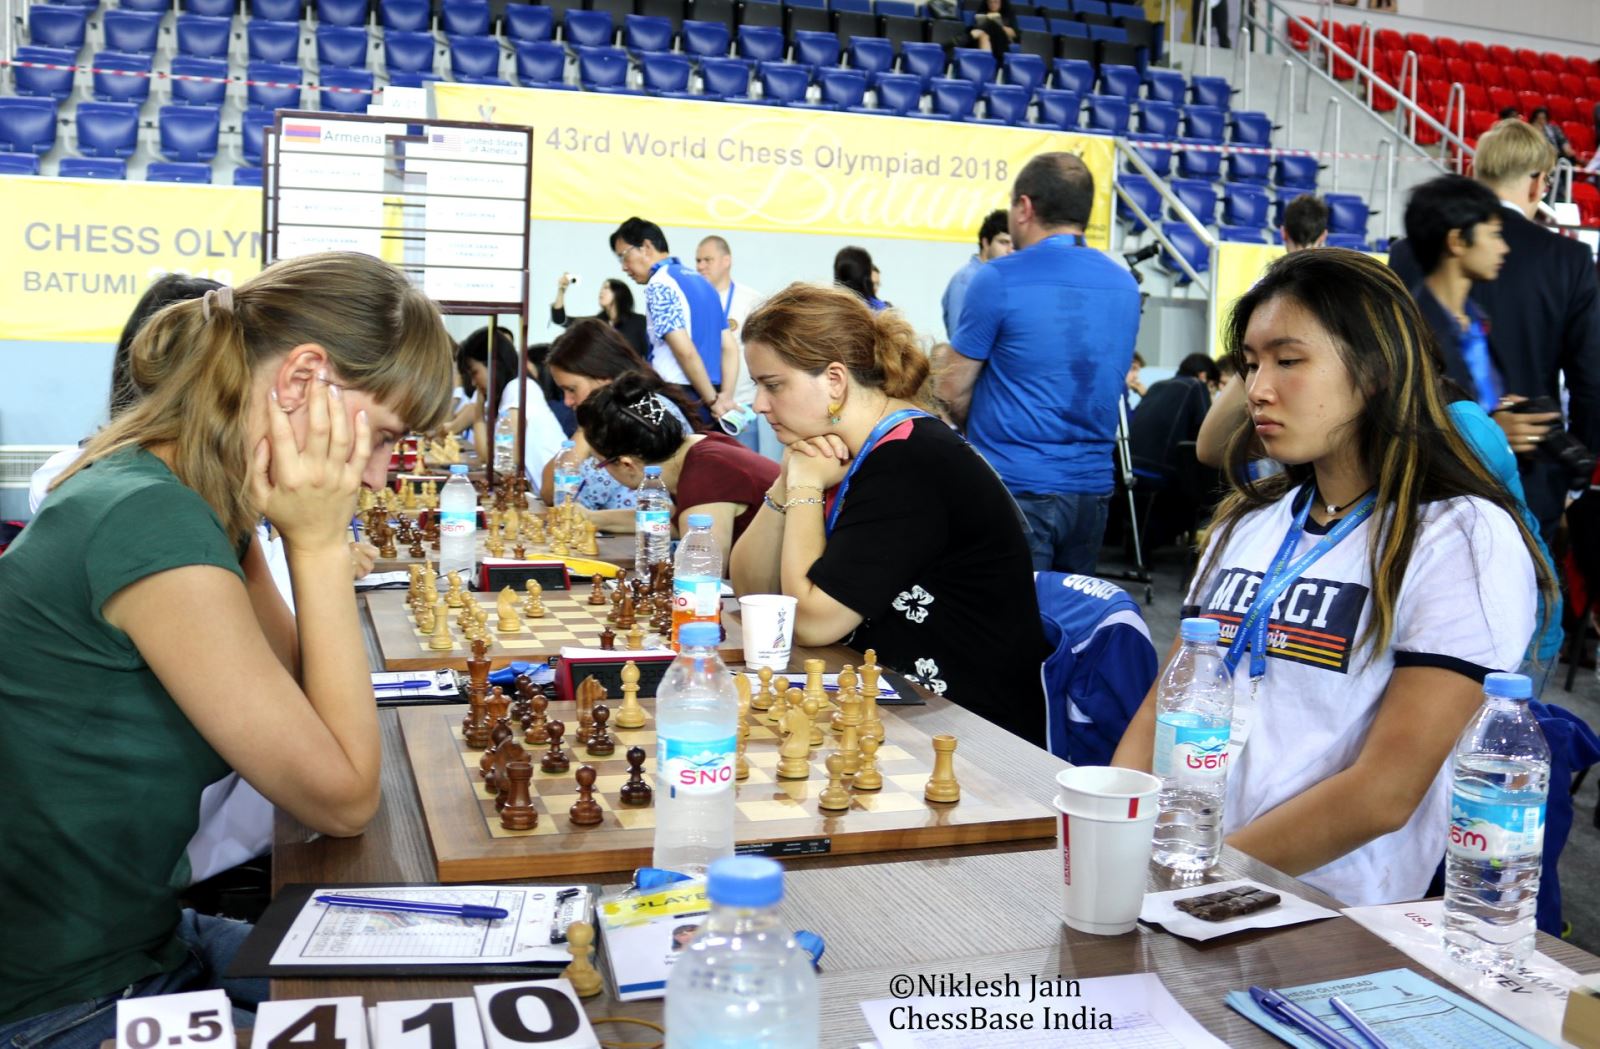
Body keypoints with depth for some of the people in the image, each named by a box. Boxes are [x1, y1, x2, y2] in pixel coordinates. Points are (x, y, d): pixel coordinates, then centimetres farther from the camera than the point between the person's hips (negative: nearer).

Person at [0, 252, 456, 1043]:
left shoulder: (193, 499, -1)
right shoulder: (149, 522, -28)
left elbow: (309, 712, 3)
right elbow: (343, 798, -21)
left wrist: (313, 539, -10)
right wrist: (319, 544, -19)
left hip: (149, 941, 8)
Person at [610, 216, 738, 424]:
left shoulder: (659, 285, -10)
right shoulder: (700, 280, 18)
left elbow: (685, 351, -19)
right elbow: (730, 347, 14)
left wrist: (712, 400, -11)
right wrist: (725, 397, 4)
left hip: (677, 399, -9)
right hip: (707, 399, 9)